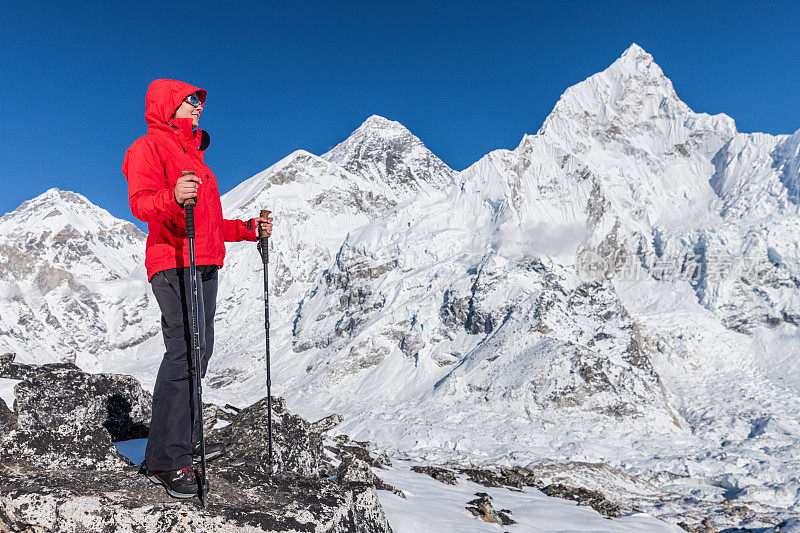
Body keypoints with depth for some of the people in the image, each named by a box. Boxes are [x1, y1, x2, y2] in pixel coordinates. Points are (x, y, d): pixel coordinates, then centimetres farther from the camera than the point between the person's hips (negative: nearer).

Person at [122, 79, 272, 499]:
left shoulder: (194, 156, 29)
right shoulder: (149, 146, 1)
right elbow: (141, 203, -15)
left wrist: (247, 229, 19)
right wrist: (172, 198, -35)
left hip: (206, 264, 9)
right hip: (174, 262, -9)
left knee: (198, 352, 9)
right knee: (184, 351, -17)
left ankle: (187, 441, 19)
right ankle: (165, 460, -13)